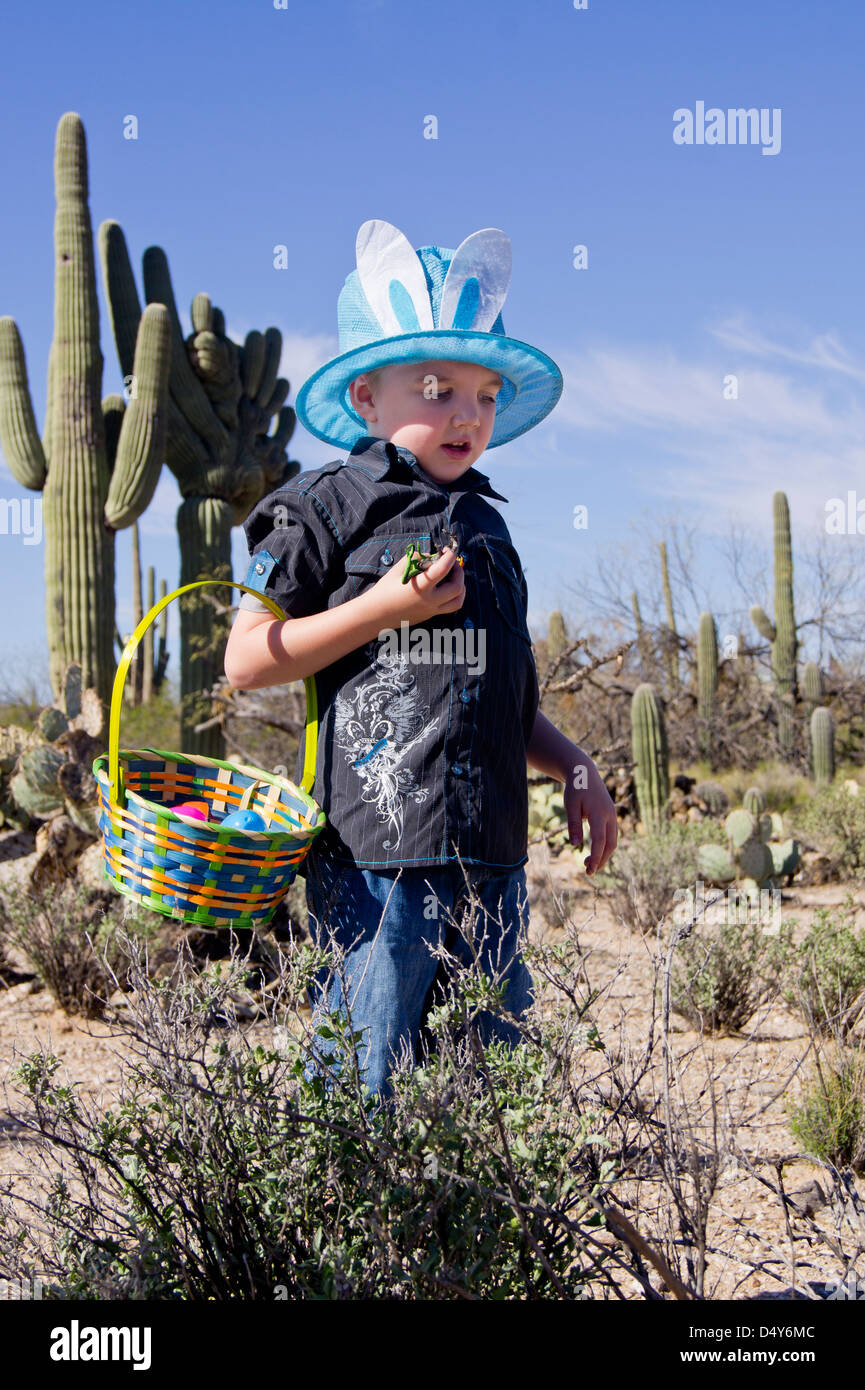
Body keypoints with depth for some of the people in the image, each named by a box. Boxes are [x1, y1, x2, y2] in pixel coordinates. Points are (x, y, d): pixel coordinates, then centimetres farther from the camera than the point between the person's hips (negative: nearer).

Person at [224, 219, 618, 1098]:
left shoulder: (483, 525, 20)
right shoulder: (327, 508, -1)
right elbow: (245, 662, -6)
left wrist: (574, 767, 15)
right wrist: (384, 608, -12)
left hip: (488, 850, 7)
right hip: (375, 843, -6)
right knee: (366, 1074, -3)